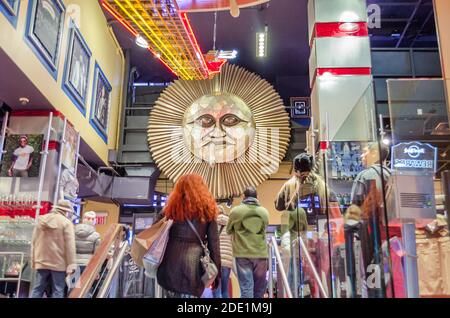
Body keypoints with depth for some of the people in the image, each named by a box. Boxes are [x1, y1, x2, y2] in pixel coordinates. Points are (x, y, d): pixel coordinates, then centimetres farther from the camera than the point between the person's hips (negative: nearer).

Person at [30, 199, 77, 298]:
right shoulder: (66, 222, -8)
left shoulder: (41, 221, 10)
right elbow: (70, 245, -12)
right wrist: (71, 265, -11)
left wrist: (34, 261, 18)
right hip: (59, 263, -5)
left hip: (42, 261, 5)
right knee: (57, 291, 0)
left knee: (37, 289, 8)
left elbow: (34, 242, 13)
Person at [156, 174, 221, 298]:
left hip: (170, 262, 2)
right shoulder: (207, 209, 3)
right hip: (193, 263, -2)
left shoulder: (172, 207, 7)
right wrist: (216, 272, 6)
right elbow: (213, 242, 1)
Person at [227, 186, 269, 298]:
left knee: (246, 287, -2)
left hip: (243, 254, -2)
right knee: (259, 288, 14)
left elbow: (229, 230, 9)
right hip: (261, 254, 2)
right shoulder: (264, 212, 4)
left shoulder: (235, 211, -3)